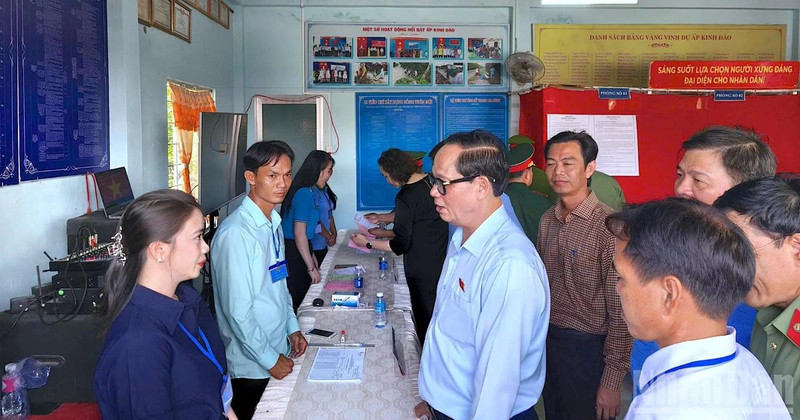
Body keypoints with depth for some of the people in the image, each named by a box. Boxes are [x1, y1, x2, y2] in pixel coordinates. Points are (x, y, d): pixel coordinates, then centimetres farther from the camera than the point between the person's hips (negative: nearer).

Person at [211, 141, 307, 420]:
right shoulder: (236, 233, -24)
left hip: (279, 354, 8)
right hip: (252, 365, -8)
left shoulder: (273, 223, 5)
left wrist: (292, 328, 10)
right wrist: (269, 359, -15)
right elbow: (237, 311, -23)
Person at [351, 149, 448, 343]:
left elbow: (401, 245, -19)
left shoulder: (406, 196, -22)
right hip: (441, 260, 9)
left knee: (425, 320, 5)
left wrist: (368, 243, -9)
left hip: (422, 269, -9)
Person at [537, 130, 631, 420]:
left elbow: (620, 310, -17)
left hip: (587, 349, -6)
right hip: (548, 342, 6)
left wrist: (612, 381, -15)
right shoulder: (548, 221, 5)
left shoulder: (609, 225, -18)